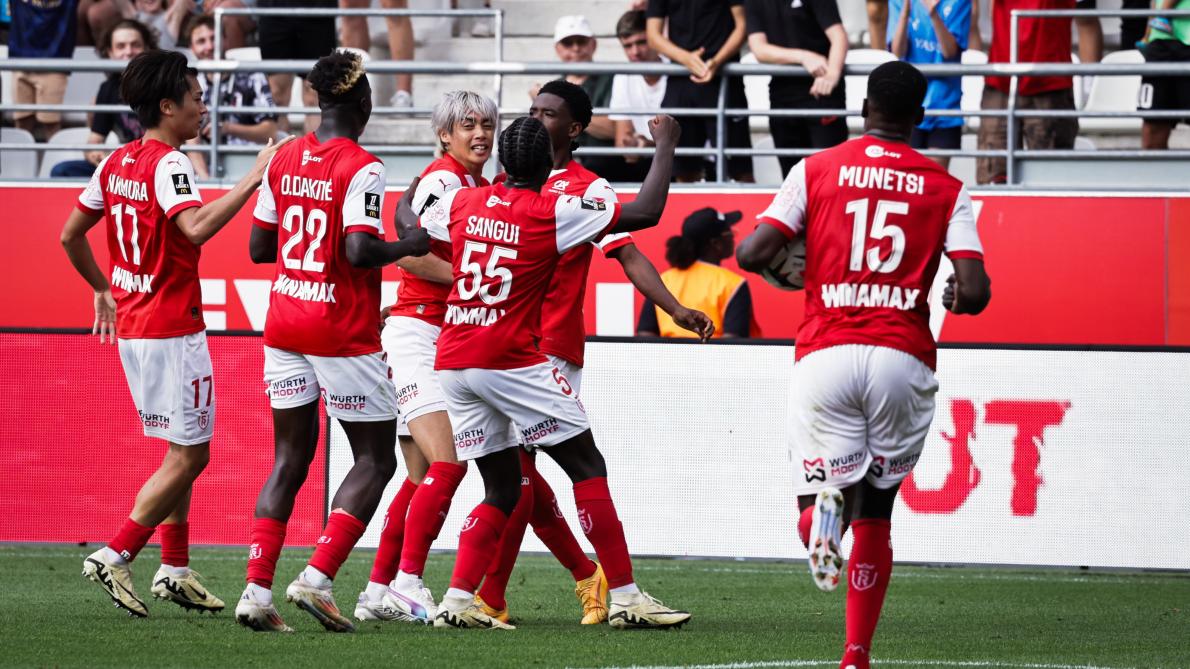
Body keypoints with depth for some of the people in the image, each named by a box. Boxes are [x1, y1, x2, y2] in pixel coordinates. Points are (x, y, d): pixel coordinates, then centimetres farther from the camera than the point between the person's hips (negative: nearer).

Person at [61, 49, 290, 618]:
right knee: (190, 456, -3)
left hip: (132, 329, 9)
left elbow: (70, 236, 17)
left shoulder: (116, 163, 10)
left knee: (182, 450, 16)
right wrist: (255, 178, -30)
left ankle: (175, 571, 17)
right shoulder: (168, 165, -16)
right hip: (172, 332, -9)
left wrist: (103, 290, 29)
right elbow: (196, 227, -34)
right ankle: (114, 558, -5)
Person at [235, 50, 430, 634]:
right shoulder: (362, 169, -13)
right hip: (342, 334, -6)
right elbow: (359, 251, -23)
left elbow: (258, 247, 10)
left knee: (290, 459, 11)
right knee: (375, 458, 5)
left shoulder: (284, 161, 6)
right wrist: (410, 246, -7)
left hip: (284, 325, 6)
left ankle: (257, 591, 0)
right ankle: (316, 579, -9)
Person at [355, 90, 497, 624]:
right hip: (417, 334, -9)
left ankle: (378, 592, 11)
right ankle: (407, 584, -17)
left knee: (422, 477, 8)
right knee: (447, 463, -17)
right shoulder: (443, 179, -11)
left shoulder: (480, 185, 16)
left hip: (449, 338, 9)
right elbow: (406, 253, -20)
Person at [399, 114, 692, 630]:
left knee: (502, 489, 15)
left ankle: (457, 601, 2)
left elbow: (406, 222, 27)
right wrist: (666, 144, 8)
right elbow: (646, 212, -5)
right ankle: (625, 597, -1)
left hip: (452, 364, 6)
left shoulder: (461, 202, 7)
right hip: (510, 361, -6)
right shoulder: (553, 213, -7)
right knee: (587, 467, 3)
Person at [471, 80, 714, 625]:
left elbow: (629, 256, -11)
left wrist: (675, 309, -24)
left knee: (513, 465, -10)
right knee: (515, 468, 10)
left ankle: (489, 598, -8)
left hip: (549, 350, -7)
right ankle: (587, 576, 22)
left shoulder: (587, 189, -5)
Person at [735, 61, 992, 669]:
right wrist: (953, 299, 20)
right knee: (876, 515, 16)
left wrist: (775, 262, 22)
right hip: (903, 358, 1)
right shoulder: (946, 190, 7)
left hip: (825, 355, -1)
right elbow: (975, 293, -3)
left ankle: (825, 504, -36)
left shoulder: (816, 170, 6)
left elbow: (751, 254, -1)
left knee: (819, 497, 2)